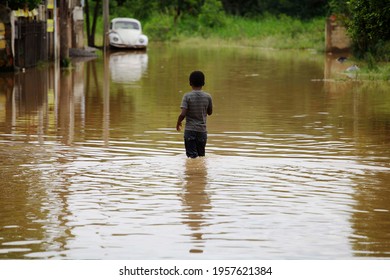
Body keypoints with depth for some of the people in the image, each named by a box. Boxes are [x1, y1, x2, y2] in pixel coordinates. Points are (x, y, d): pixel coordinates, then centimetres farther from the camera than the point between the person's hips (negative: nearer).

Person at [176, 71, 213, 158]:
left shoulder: (187, 96, -10)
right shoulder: (208, 97, -3)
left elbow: (183, 114, -16)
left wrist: (178, 123, 2)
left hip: (190, 130, -2)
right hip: (202, 130, 2)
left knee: (192, 155, -1)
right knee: (201, 155, 14)